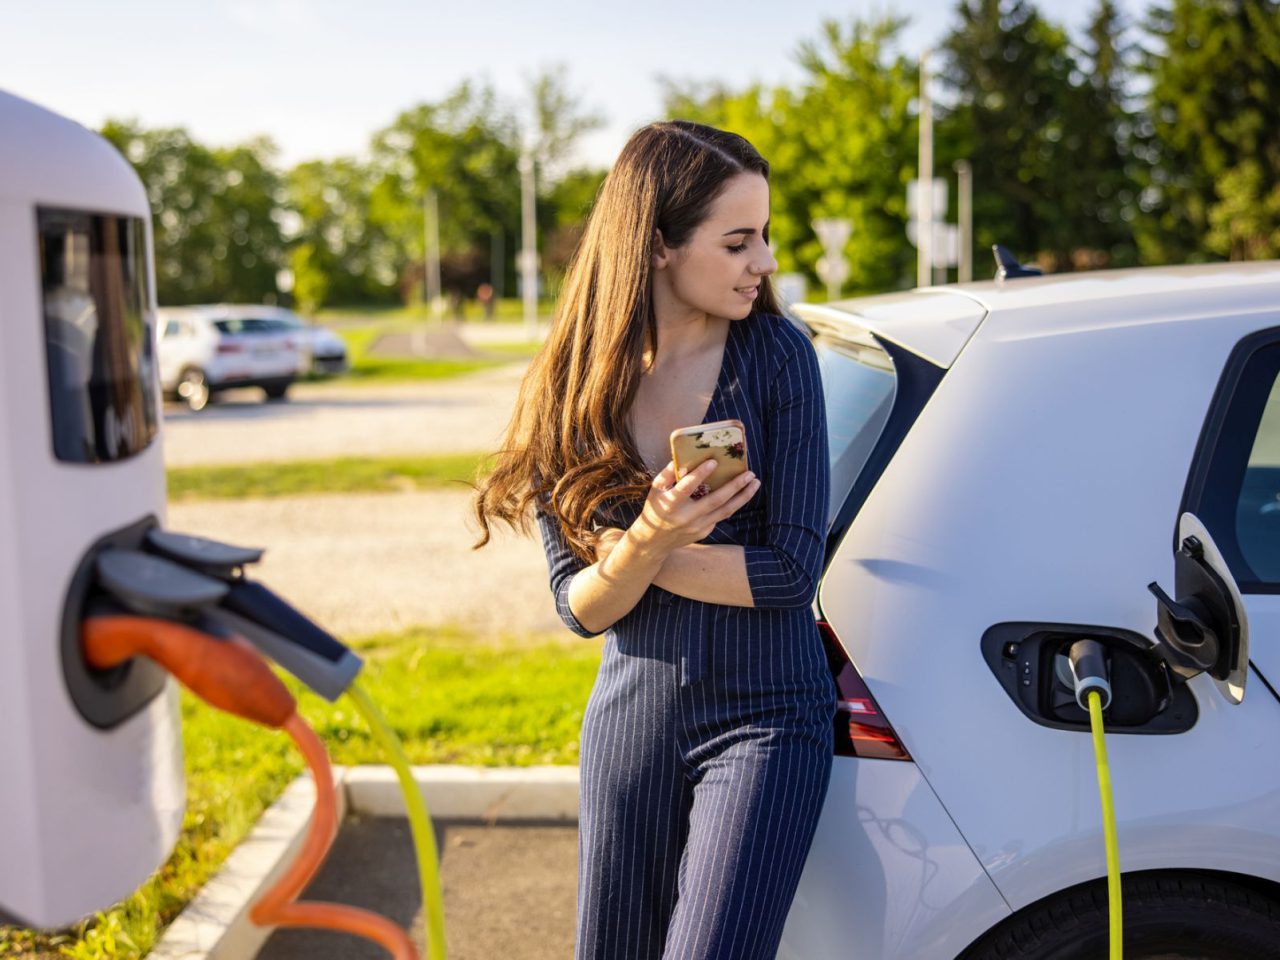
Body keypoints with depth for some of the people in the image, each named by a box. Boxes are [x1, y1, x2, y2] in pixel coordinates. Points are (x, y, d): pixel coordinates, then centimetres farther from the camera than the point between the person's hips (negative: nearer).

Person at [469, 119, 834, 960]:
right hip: (630, 721, 3)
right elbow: (581, 607, -5)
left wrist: (632, 553, -12)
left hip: (763, 718, -3)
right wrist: (646, 541, -25)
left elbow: (791, 569, -13)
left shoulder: (776, 355, -9)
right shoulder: (571, 389, -3)